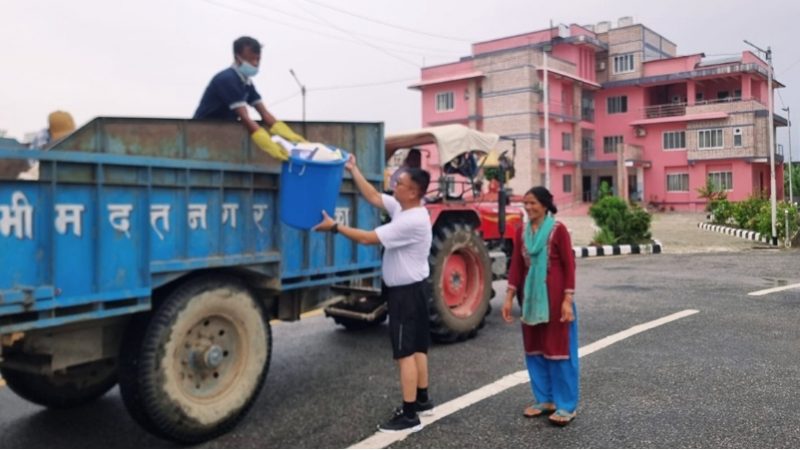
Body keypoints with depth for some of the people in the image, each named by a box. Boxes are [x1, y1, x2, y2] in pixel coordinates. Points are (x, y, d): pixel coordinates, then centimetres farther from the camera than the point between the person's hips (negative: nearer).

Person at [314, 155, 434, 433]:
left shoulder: (412, 221, -27)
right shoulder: (402, 208, 3)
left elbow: (368, 238, -25)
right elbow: (373, 197, 12)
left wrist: (335, 227, -16)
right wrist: (353, 170, 12)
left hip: (407, 292, -10)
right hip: (412, 289, 10)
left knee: (405, 353, -6)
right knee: (417, 347, 18)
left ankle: (409, 415, 1)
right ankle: (422, 400, 31)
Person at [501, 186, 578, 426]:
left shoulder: (558, 229, -10)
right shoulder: (522, 232, 6)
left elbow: (569, 265, -10)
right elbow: (516, 266, 7)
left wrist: (568, 299, -14)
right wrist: (509, 297, 4)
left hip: (554, 297, -6)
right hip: (531, 297, 6)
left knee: (558, 348, 1)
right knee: (535, 348, 11)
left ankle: (566, 405, 11)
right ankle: (544, 399, 24)